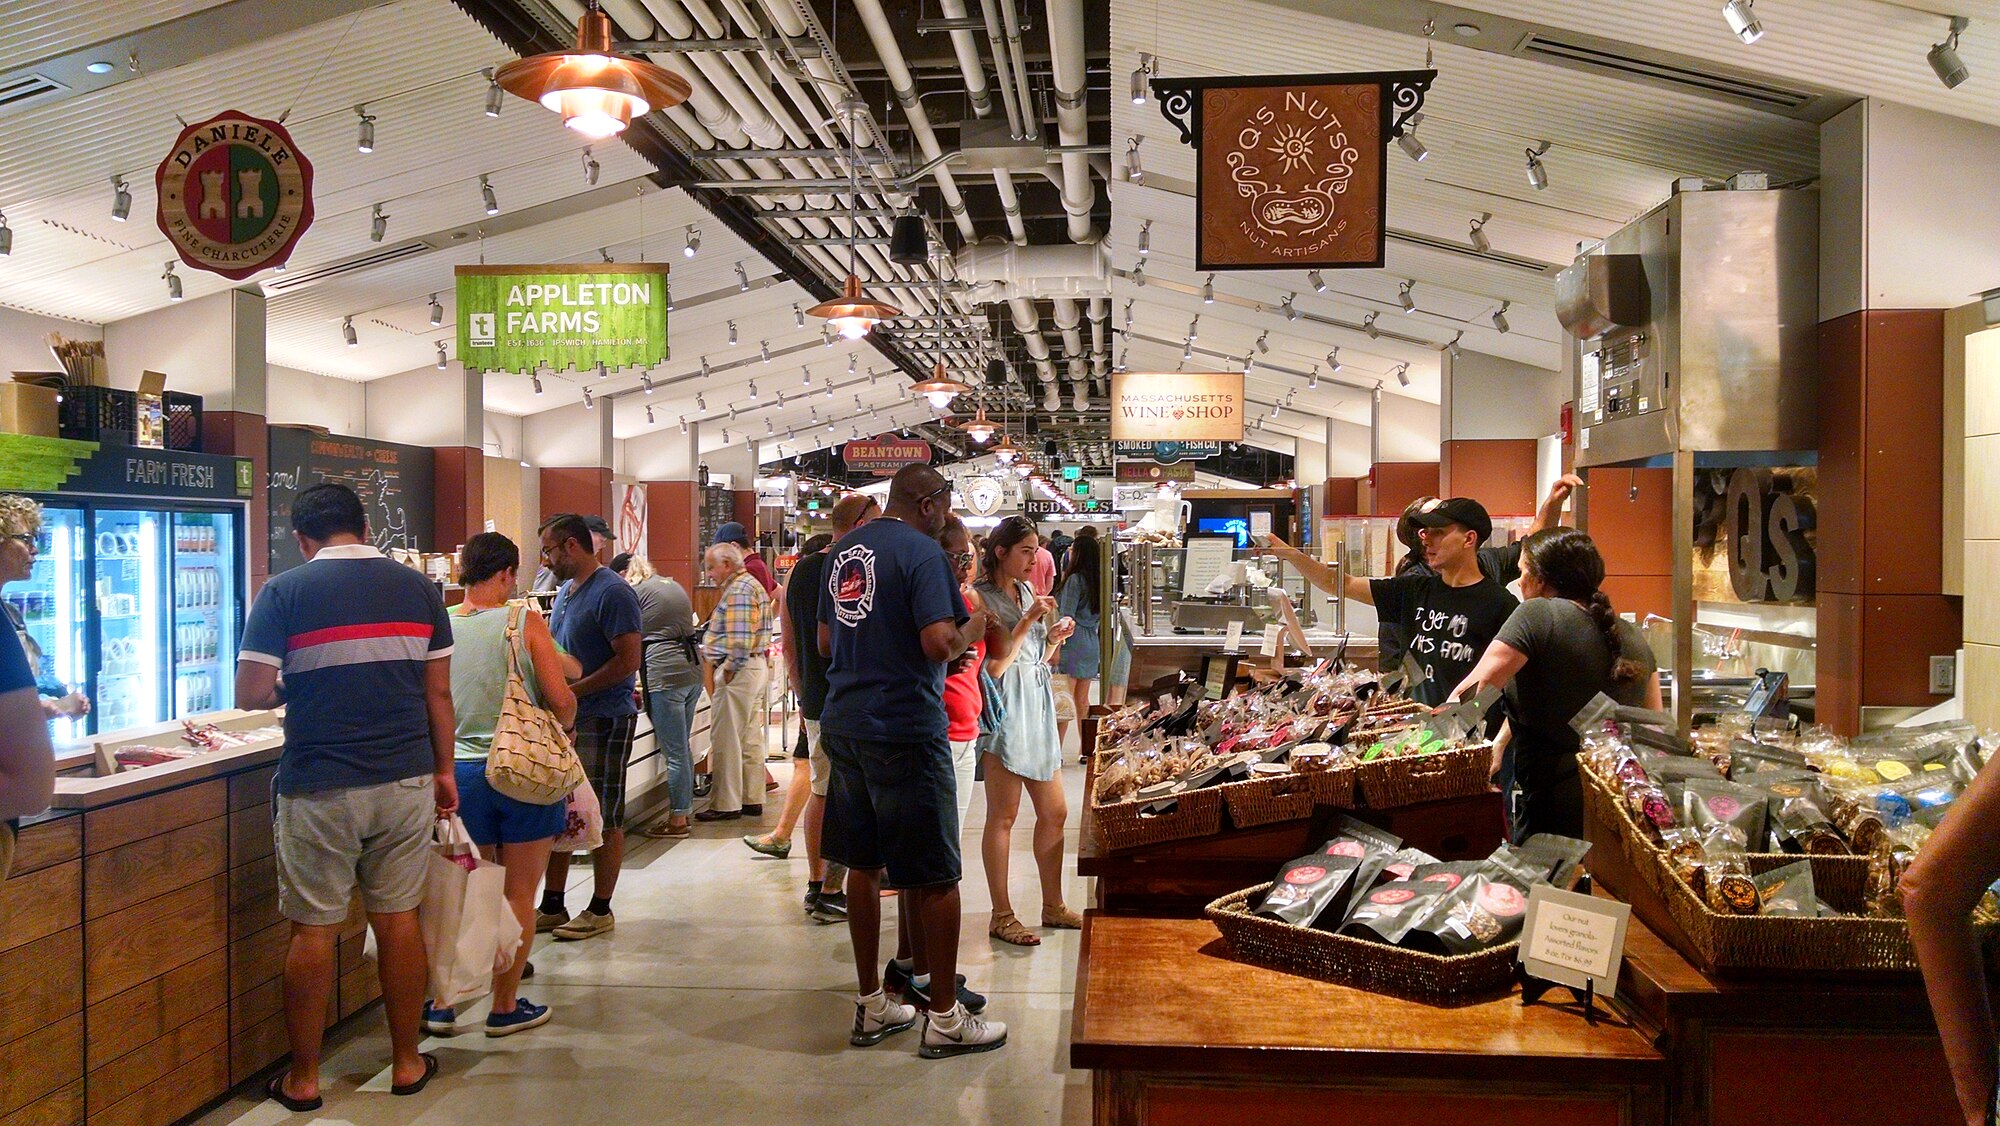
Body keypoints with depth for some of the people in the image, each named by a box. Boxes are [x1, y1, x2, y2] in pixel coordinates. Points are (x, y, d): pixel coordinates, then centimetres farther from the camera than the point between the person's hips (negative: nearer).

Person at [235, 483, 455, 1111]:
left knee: (314, 930, 7)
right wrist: (444, 770, 14)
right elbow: (438, 693, 5)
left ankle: (303, 1079, 18)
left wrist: (294, 689, 14)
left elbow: (250, 694, -7)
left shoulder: (284, 593, -5)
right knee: (399, 920, 11)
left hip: (318, 788, -3)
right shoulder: (417, 588, 4)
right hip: (406, 780, 3)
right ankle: (407, 1064, 21)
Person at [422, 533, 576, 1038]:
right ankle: (506, 1007, 16)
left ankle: (442, 1001, 19)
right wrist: (563, 728, 10)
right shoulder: (524, 622, -11)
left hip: (461, 770, 4)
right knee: (519, 895, 8)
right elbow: (561, 700, -12)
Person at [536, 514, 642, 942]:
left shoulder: (612, 593, -14)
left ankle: (600, 911, 11)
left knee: (604, 819, 1)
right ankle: (552, 907, 23)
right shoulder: (566, 590, 15)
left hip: (603, 719, -9)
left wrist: (571, 690, -20)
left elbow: (628, 661, -20)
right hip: (564, 720, 9)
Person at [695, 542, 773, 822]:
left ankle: (726, 804, 1)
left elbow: (739, 640, -24)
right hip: (756, 666, 11)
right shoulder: (751, 584, 17)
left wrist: (728, 671, -17)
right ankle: (752, 799, 19)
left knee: (725, 740, -4)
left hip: (739, 671, -11)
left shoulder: (737, 591, -16)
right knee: (750, 738, 13)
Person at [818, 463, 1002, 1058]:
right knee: (935, 877, 1)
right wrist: (972, 628, -3)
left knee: (864, 865, 14)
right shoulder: (922, 552, -12)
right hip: (906, 730, -8)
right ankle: (944, 1019, 9)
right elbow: (939, 643, -22)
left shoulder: (845, 550, 12)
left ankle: (870, 1006, 23)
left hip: (844, 725, 8)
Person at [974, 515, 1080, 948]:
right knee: (1003, 816, -2)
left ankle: (1053, 905, 22)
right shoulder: (982, 597, -9)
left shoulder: (1026, 591, 15)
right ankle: (1001, 916, 5)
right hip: (1007, 707, -8)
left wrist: (1054, 639, 2)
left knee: (1054, 812, 11)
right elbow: (995, 667, -16)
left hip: (1038, 703, 8)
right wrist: (1028, 621, -17)